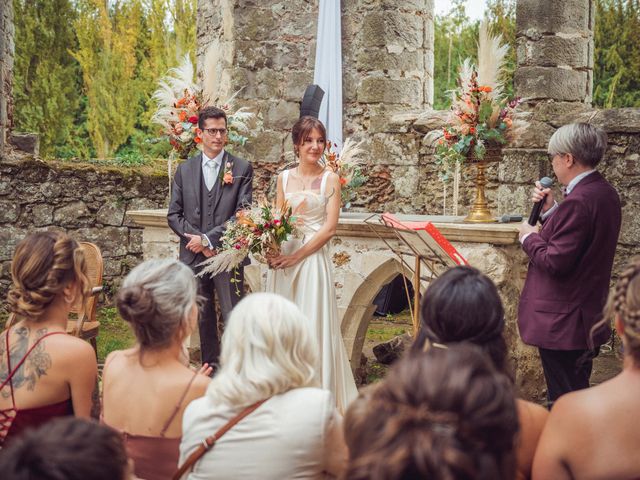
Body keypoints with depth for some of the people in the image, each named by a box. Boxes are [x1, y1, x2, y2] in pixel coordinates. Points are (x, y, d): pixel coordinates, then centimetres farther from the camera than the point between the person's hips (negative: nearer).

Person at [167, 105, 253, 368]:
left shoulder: (242, 168, 0)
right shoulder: (184, 170, 9)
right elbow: (173, 215, 6)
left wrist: (208, 238, -13)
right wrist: (197, 241, -8)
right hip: (194, 257, 3)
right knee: (204, 320, 11)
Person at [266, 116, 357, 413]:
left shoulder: (330, 179, 0)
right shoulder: (284, 178, 10)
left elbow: (330, 227, -7)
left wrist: (297, 255, -14)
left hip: (313, 256, -3)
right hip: (282, 257, 4)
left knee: (313, 321, -3)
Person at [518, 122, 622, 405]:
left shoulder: (578, 201, -23)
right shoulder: (605, 193, 9)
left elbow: (555, 261, -23)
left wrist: (528, 237, -8)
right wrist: (551, 210, 6)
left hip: (563, 325, -10)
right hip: (589, 318, 10)